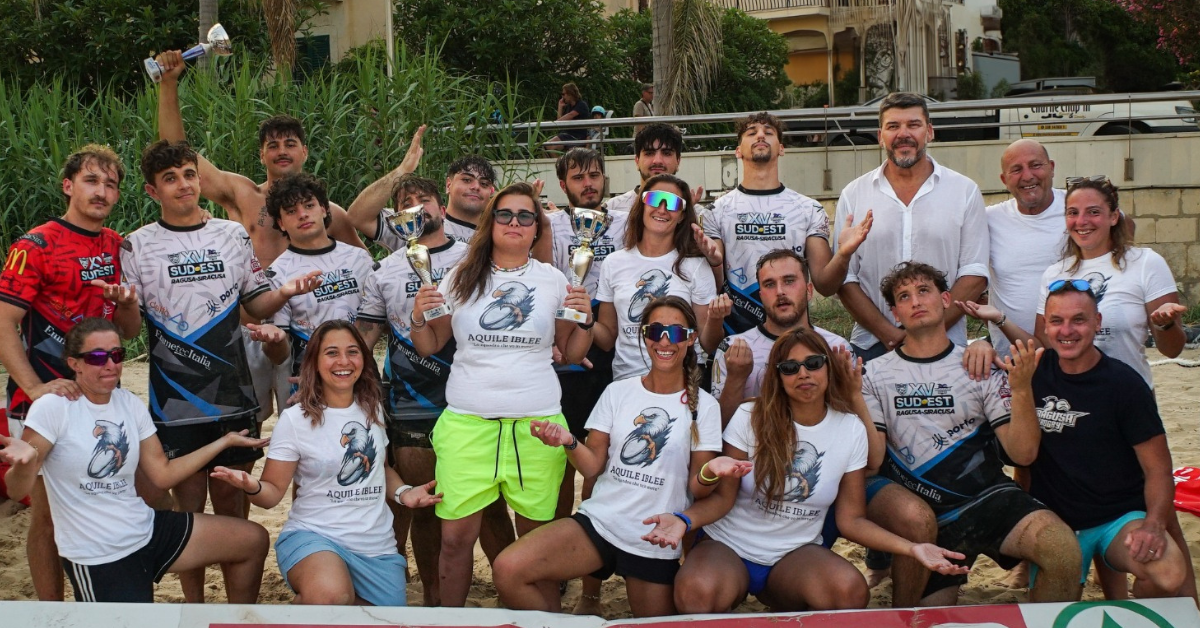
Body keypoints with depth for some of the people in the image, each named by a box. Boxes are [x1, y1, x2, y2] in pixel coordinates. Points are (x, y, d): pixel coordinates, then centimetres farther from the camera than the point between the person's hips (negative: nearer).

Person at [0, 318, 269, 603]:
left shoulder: (130, 403, 3)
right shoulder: (52, 408, -15)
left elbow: (163, 474, 10)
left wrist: (225, 441, 8)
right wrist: (25, 461, -39)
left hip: (147, 529, 7)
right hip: (96, 557, -6)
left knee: (253, 540, 5)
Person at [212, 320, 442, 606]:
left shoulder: (373, 408, 8)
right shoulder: (295, 419, -6)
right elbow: (274, 491, -5)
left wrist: (403, 492, 5)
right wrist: (252, 487, -27)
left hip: (377, 545, 5)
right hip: (313, 535, -5)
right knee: (331, 597, -37)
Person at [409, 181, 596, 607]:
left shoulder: (553, 280, 9)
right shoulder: (462, 277, 9)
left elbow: (571, 353, 13)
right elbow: (429, 346, 13)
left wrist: (586, 321, -5)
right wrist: (418, 318, -6)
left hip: (536, 422, 0)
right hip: (467, 422, 0)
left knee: (536, 535, -1)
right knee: (456, 536, -5)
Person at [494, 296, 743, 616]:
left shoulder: (704, 407, 0)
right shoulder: (618, 392, 5)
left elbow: (697, 488, -1)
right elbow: (593, 467, 3)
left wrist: (710, 472, -25)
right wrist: (569, 443, -18)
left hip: (656, 541, -1)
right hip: (598, 521, 1)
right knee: (508, 570, -20)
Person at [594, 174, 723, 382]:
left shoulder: (695, 266, 5)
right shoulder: (614, 264, 10)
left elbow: (707, 345, 6)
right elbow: (607, 339, 14)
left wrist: (714, 320, -14)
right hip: (626, 379, 1)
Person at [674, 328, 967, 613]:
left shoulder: (851, 429, -1)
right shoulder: (751, 417, -7)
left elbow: (851, 519, 1)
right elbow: (723, 498, -6)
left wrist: (912, 548, -14)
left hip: (795, 553, 3)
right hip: (728, 547, -2)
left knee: (850, 590, -32)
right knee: (698, 592, -38)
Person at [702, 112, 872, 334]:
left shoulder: (809, 209, 3)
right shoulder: (718, 211, 3)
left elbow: (824, 285, -1)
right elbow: (712, 288, 0)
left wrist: (843, 255, -19)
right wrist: (714, 262, -20)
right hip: (734, 334, 0)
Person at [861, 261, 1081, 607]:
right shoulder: (876, 374, 8)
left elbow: (1023, 453, 1)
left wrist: (1021, 389, -13)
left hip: (985, 494, 1)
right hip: (912, 501, 0)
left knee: (1064, 550, -26)